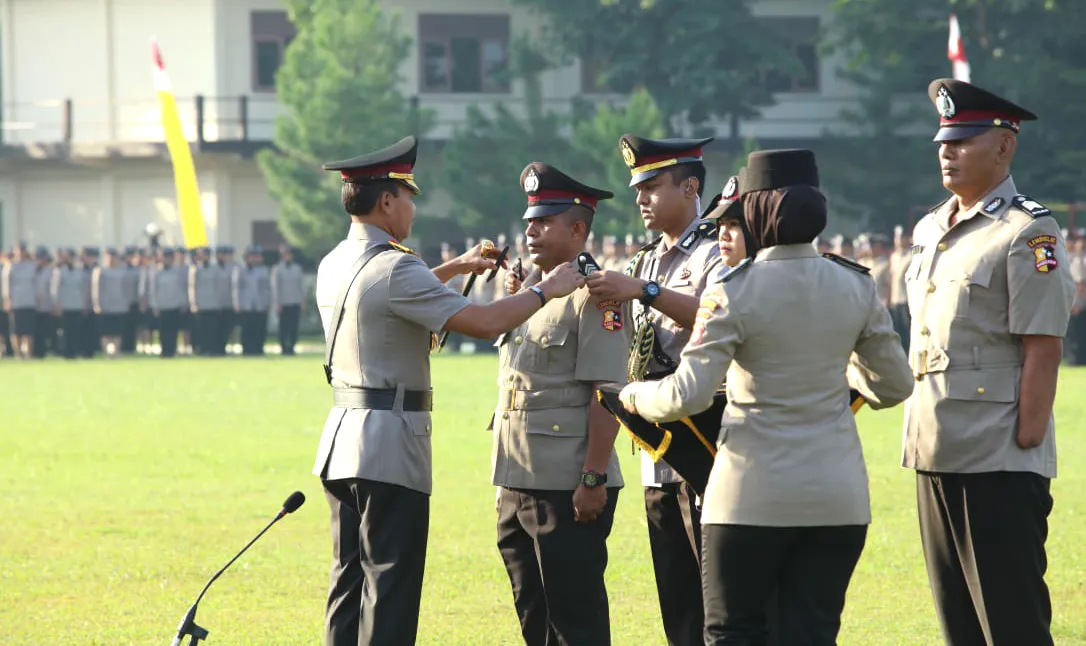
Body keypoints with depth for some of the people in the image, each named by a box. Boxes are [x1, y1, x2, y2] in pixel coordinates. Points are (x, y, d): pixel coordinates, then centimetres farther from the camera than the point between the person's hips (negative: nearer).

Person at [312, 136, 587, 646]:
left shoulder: (333, 266, 10)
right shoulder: (394, 269, -17)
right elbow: (484, 322, -22)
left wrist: (455, 267, 36)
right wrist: (546, 290, -9)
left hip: (343, 435, 9)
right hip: (391, 440, -9)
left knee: (350, 580, 13)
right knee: (390, 585, -6)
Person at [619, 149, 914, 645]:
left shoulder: (735, 292, -10)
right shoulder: (855, 287, 3)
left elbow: (688, 395, -14)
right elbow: (893, 385, 11)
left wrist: (634, 396, 5)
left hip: (754, 493, -4)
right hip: (836, 496, 4)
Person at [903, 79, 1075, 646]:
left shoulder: (1029, 233, -9)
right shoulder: (929, 230, 16)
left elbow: (1043, 350, -13)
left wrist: (1025, 441, -17)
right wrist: (919, 438, 14)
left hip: (999, 465, -8)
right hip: (935, 453, 8)